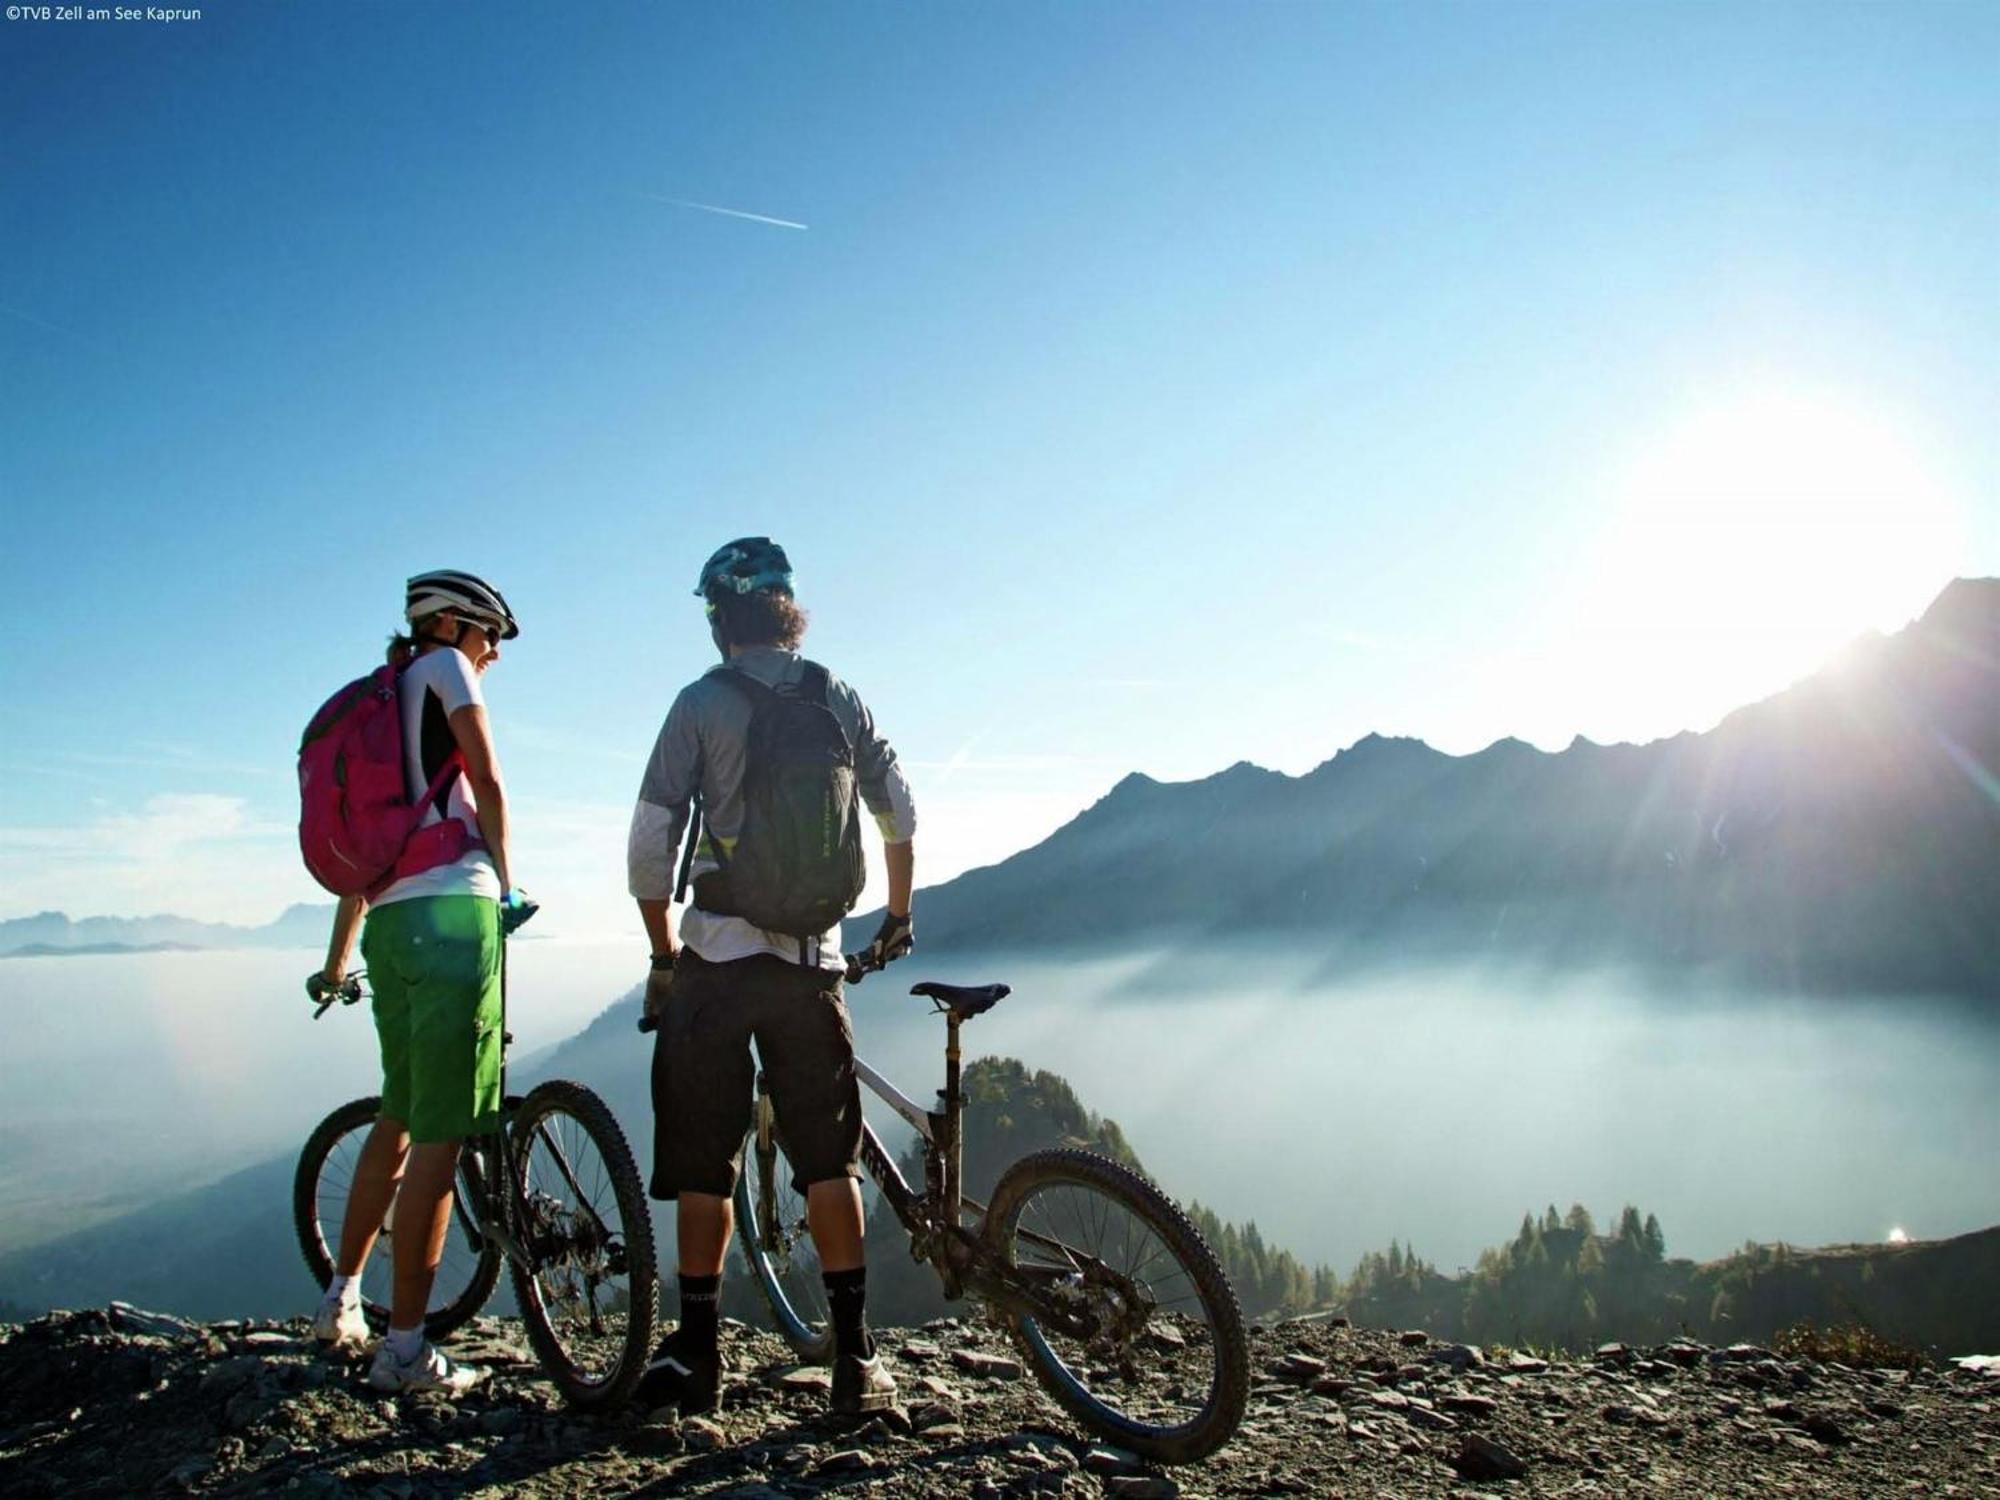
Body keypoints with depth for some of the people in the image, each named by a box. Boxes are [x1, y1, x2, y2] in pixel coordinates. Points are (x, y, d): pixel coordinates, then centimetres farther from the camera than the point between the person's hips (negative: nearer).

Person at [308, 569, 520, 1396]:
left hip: (389, 923, 9)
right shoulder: (443, 668, 3)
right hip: (451, 911, -9)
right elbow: (487, 781, -7)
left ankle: (342, 1298, 32)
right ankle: (405, 1349, -1)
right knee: (440, 1133, -5)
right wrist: (504, 880, 7)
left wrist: (338, 956, 33)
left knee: (399, 1114, 22)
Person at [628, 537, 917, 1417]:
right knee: (829, 1163, 8)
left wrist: (663, 955, 7)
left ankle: (695, 1353, 14)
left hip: (717, 955, -2)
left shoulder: (702, 703, -2)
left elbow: (651, 843, -6)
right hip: (813, 958, 3)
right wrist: (898, 918, 25)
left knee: (702, 1168, 8)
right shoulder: (839, 700, 7)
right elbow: (900, 816, 10)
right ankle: (855, 1359, 11)